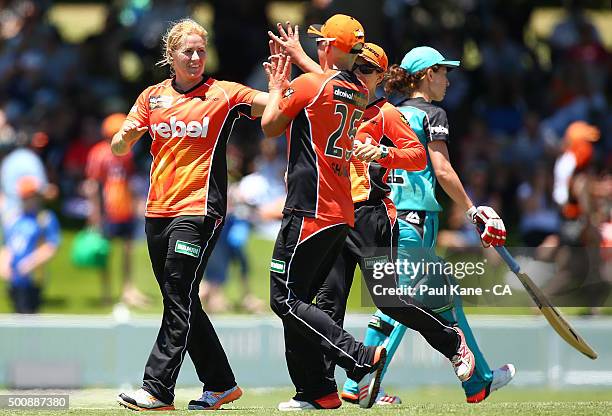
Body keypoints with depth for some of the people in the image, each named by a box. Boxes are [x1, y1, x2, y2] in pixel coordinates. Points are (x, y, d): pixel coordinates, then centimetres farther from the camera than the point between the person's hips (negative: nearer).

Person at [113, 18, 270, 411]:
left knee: (179, 299, -13)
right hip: (158, 211, 6)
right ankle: (221, 384, 19)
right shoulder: (153, 96, 12)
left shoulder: (223, 94, 0)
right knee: (182, 304, 9)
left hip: (198, 211, -6)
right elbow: (119, 149, 13)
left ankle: (157, 389, -17)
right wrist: (125, 136, -9)